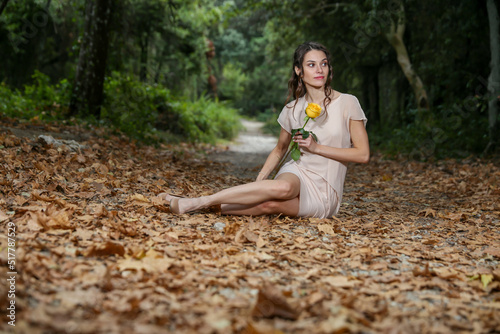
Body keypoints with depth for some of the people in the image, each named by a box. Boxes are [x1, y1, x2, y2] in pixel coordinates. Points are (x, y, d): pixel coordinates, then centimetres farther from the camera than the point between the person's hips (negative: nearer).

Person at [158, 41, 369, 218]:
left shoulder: (347, 103, -4)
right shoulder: (293, 109, 5)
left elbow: (363, 154, -5)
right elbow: (279, 150, 18)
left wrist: (317, 147, -12)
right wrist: (258, 180, 3)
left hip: (324, 195, -1)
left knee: (271, 204, -36)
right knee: (282, 187, -40)